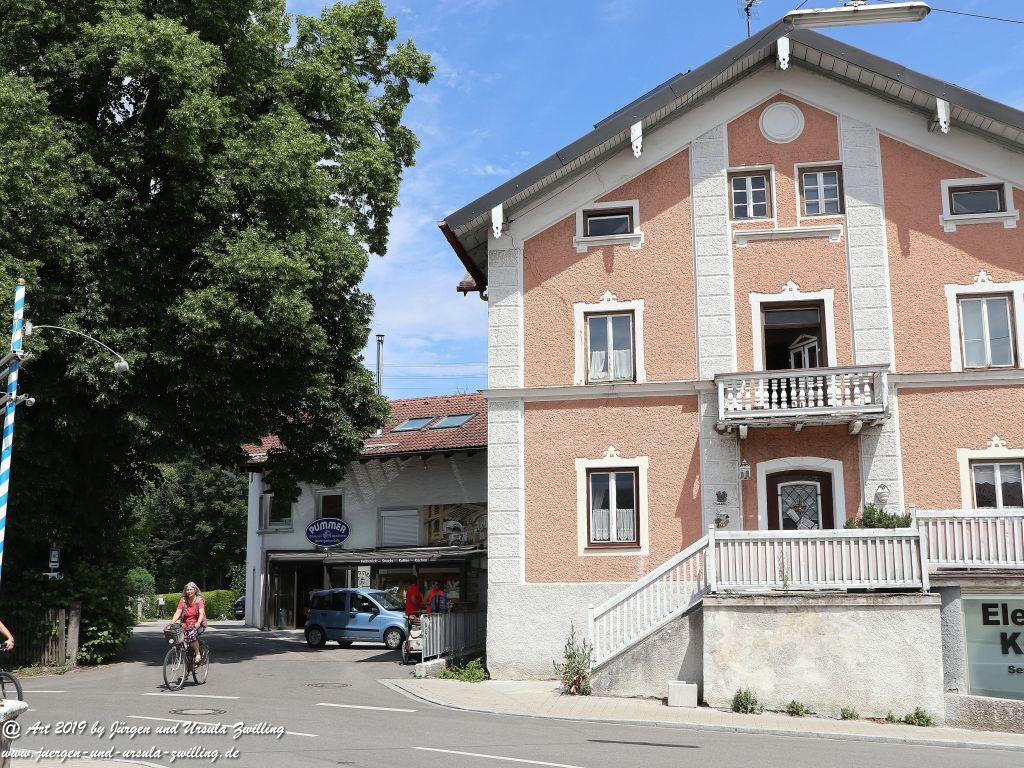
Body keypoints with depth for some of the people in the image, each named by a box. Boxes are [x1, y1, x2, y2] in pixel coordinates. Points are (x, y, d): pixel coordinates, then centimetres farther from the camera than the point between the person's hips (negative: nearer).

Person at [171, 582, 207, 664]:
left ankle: (198, 654, -14)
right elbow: (178, 612, -6)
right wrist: (172, 622, -23)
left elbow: (201, 613, -16)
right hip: (186, 624, 3)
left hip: (197, 624, -3)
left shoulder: (199, 600, -5)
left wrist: (198, 623, -34)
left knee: (192, 635, -33)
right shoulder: (183, 600, 3)